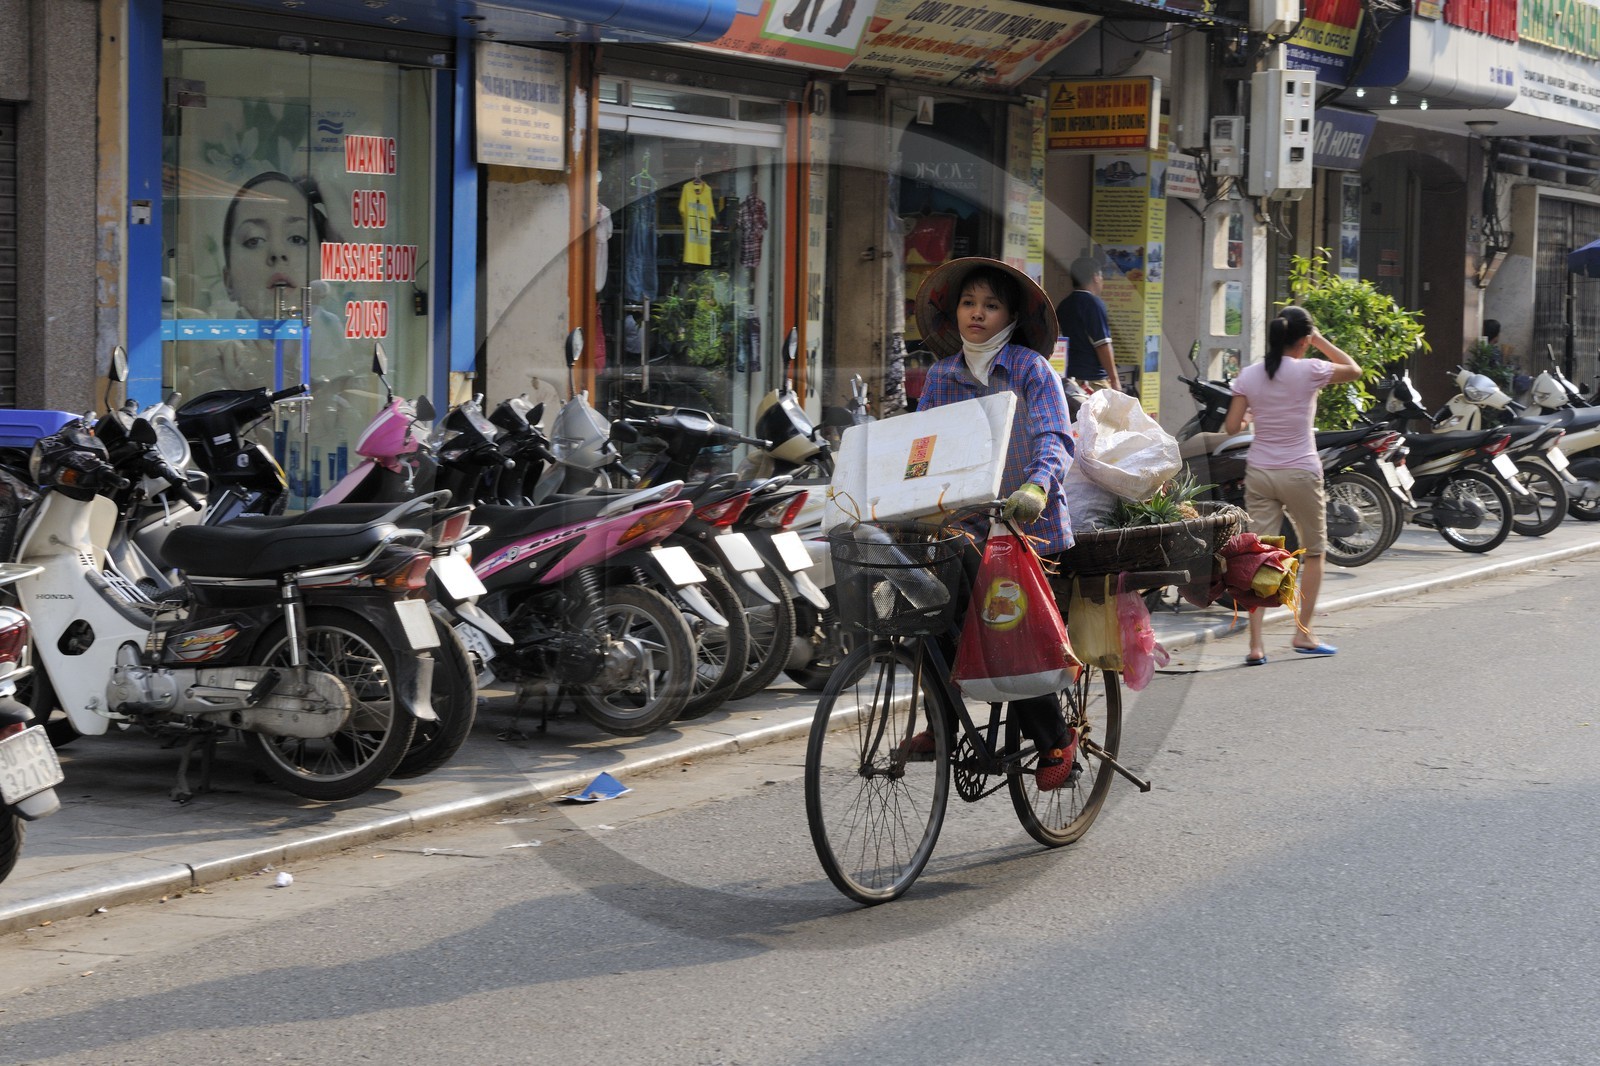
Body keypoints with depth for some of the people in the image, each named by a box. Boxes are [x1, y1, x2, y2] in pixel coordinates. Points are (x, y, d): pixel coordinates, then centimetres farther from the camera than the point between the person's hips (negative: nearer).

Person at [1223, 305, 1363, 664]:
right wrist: (1321, 341, 11)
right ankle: (1303, 633, 18)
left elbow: (1232, 426, 1)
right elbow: (1354, 370, 9)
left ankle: (1255, 644, -6)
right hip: (1300, 473, -3)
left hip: (1259, 473, 3)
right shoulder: (1308, 371, -8)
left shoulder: (1248, 375, 1)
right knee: (1314, 552, 16)